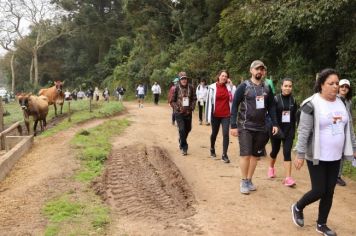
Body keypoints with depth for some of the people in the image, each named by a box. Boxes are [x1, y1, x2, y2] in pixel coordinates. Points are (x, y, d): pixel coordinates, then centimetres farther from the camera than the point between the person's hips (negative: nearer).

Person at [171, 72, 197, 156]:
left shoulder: (190, 87, 0)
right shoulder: (176, 88, -7)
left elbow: (194, 99, 7)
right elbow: (172, 101, -2)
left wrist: (192, 108, -4)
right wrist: (178, 108, -12)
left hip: (188, 112, 4)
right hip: (179, 113, -3)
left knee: (188, 129, 16)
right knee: (182, 130, -10)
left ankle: (181, 141, 43)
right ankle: (184, 147, 3)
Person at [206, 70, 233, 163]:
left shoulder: (229, 87, 3)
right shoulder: (212, 87, -4)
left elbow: (232, 99, 1)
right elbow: (209, 101, -4)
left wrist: (232, 85, -4)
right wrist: (208, 116, -6)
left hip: (226, 115, 1)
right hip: (215, 115, -1)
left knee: (226, 134, -7)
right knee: (214, 133, 16)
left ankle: (224, 155, -1)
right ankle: (212, 149, 40)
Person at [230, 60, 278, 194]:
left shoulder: (267, 88, 7)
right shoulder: (244, 86, -6)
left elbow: (271, 106, 13)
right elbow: (234, 105, -6)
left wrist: (274, 124, 4)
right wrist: (233, 125, -10)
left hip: (261, 128, 4)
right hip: (245, 127, -4)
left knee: (255, 155, 9)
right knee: (245, 155, -6)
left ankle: (249, 180, 23)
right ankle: (244, 182, 10)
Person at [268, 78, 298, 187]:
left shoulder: (293, 100, 3)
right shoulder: (276, 99, -8)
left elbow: (294, 116, 10)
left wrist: (293, 130, 9)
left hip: (289, 130, 2)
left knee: (287, 152, -6)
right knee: (275, 150, 14)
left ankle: (288, 178, -7)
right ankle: (271, 167, 43)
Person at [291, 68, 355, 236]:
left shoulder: (340, 103, 6)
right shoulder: (312, 104, -14)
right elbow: (303, 132, -15)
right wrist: (300, 155, -16)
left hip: (335, 157, 6)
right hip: (317, 157, -6)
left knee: (329, 192, 11)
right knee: (319, 191, -2)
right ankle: (298, 208, 26)